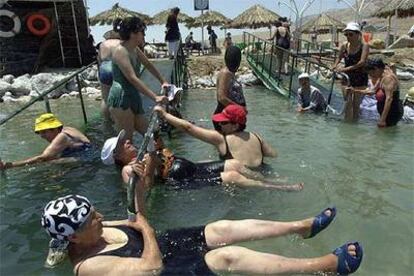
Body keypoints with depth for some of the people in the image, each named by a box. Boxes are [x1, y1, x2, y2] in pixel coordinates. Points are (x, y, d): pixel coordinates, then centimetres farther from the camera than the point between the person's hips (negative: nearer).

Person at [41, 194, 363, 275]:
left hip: (165, 242, 8)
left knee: (224, 228, -6)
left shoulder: (96, 231, 2)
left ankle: (304, 226, 3)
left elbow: (136, 216, 10)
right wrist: (145, 226, -15)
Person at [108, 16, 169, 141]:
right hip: (120, 100, -10)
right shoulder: (120, 51, -18)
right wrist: (155, 97, -31)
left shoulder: (135, 49, 9)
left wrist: (163, 81, 16)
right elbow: (133, 79, -27)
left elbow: (149, 65, 24)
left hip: (133, 97, 10)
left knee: (146, 131, 15)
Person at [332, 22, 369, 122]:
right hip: (347, 77, 3)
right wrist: (335, 66, -4)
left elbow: (362, 62, -24)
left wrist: (346, 68, -32)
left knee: (356, 103, 6)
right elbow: (339, 58, 16)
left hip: (360, 78, -3)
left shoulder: (364, 46, -11)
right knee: (348, 102, 0)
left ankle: (355, 121, 18)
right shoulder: (344, 46, -1)